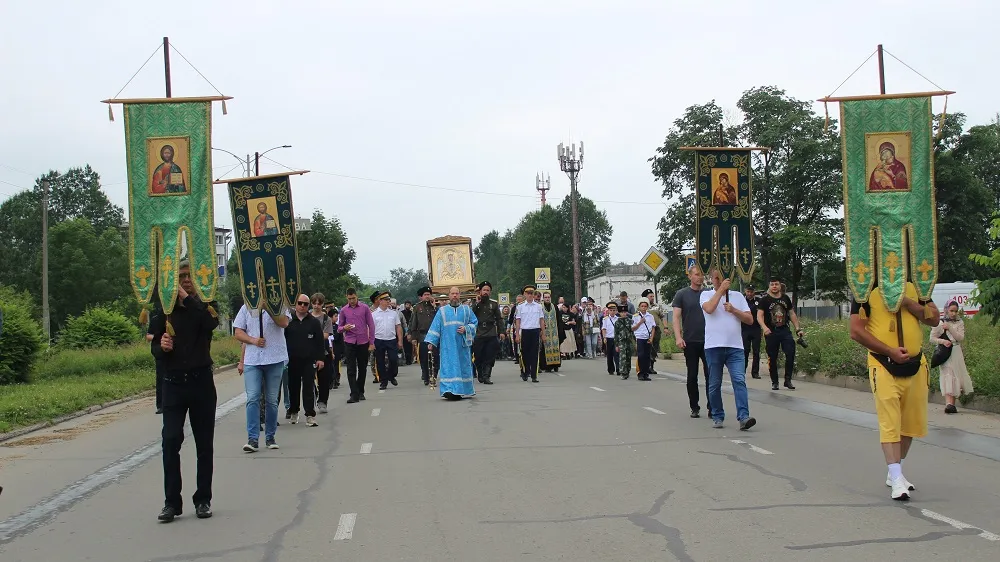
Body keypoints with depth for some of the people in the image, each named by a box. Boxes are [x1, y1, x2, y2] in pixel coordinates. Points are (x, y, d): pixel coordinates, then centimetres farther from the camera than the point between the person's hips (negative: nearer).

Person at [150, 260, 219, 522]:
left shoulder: (205, 305, 3)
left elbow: (210, 323, -21)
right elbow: (155, 347, 10)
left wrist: (187, 297, -23)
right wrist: (162, 347, -12)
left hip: (201, 382, 0)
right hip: (173, 382, 0)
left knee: (204, 443, 5)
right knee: (171, 441, -9)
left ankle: (203, 500, 14)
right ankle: (171, 502, -3)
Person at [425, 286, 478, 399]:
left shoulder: (466, 309, 11)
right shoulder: (442, 311, 10)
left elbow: (474, 322, 9)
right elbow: (435, 327, 6)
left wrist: (466, 329, -10)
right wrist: (431, 341, -2)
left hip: (462, 344, 1)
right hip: (448, 345, -1)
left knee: (463, 366, 3)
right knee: (449, 366, -9)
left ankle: (463, 391, 11)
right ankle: (450, 390, -15)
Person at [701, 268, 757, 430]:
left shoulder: (738, 296, 14)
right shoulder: (706, 295, 8)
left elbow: (749, 319, 9)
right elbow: (709, 308, -16)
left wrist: (733, 310, -5)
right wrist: (721, 289, -9)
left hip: (735, 347, 1)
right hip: (714, 347, -1)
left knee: (739, 381, -13)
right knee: (714, 385, 5)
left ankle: (743, 417, -20)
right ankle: (717, 417, 17)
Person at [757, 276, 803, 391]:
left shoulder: (785, 298, 11)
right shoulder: (765, 300, -2)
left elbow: (792, 314, 18)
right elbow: (759, 316, -11)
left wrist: (797, 328, 10)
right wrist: (764, 327, -29)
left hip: (785, 330, 3)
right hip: (771, 332, -2)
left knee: (790, 353, -12)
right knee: (772, 358, 3)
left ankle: (788, 380, -2)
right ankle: (774, 382, 15)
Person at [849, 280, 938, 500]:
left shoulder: (915, 286, 9)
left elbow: (934, 319, 5)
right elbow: (856, 331, -10)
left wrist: (908, 303, -11)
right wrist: (890, 351, -17)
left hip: (915, 365, 5)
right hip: (884, 366, -5)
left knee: (911, 423, 11)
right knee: (890, 423, -11)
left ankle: (895, 473, 26)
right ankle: (897, 481, -11)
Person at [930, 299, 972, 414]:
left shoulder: (959, 323, 9)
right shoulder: (939, 323, 2)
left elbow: (961, 338, -4)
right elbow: (932, 338, 1)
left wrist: (950, 328, -13)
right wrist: (943, 341, -16)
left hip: (956, 353, 3)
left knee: (956, 377, 2)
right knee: (948, 375, -14)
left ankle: (951, 404, 10)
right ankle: (949, 403, -24)